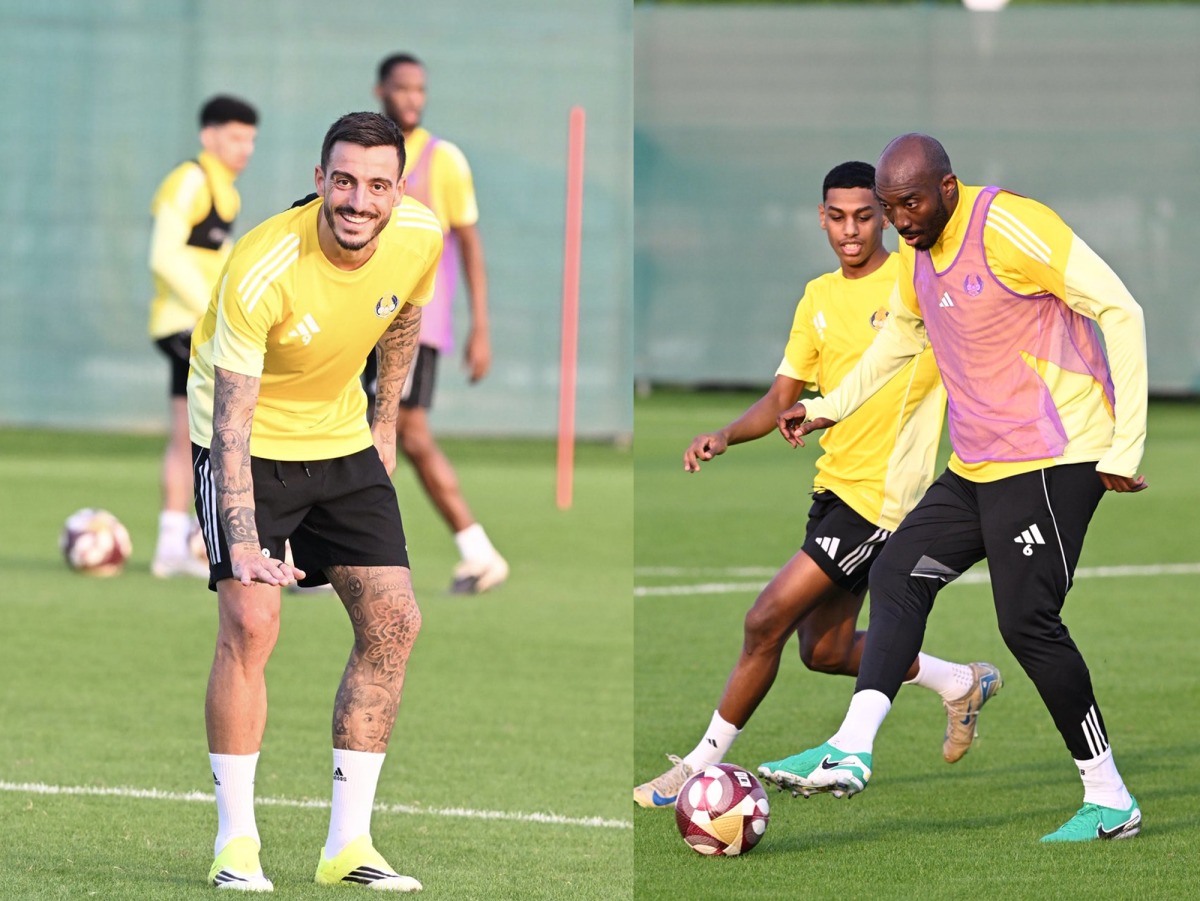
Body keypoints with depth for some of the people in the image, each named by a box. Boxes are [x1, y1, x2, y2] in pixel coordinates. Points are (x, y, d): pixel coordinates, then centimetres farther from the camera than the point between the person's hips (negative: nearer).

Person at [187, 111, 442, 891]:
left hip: (343, 439, 6)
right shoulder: (261, 271, -32)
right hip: (251, 441, -5)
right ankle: (236, 843, -8)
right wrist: (243, 544, -39)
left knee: (393, 622, -2)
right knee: (250, 621, -19)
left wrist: (386, 419, 14)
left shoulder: (420, 238, -16)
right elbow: (230, 423, -31)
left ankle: (348, 844, 6)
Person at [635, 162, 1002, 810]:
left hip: (884, 494, -8)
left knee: (767, 620, -13)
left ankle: (705, 762, -2)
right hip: (834, 484, 8)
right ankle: (961, 683, 34)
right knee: (825, 651, 14)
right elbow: (782, 398, 11)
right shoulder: (818, 298, 10)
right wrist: (725, 435, -7)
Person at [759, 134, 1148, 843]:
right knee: (898, 578, 1)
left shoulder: (1010, 227, -16)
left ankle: (1111, 801, -4)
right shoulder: (918, 254, 11)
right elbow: (903, 334, 33)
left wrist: (1126, 444, -20)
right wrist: (830, 408, 28)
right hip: (977, 467, 9)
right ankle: (850, 753, -4)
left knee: (1028, 620, -12)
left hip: (1052, 459, -9)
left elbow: (1121, 312, -18)